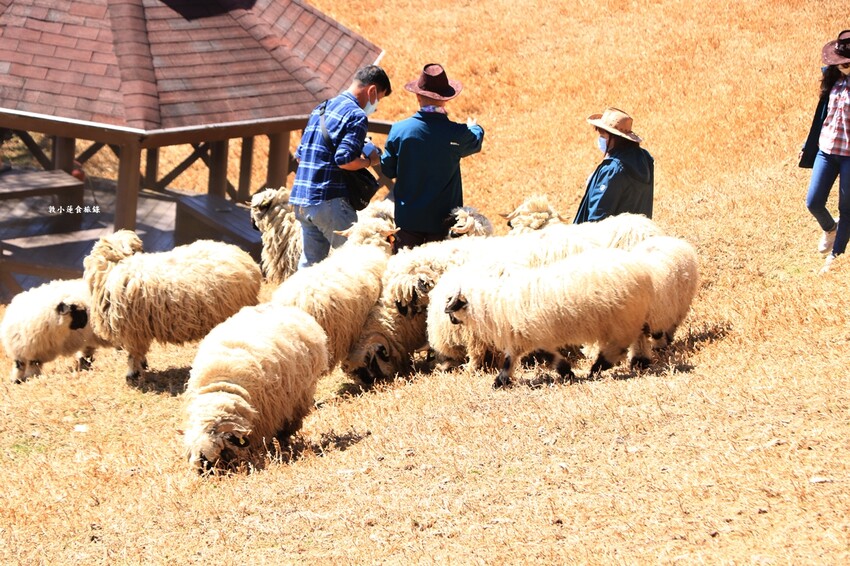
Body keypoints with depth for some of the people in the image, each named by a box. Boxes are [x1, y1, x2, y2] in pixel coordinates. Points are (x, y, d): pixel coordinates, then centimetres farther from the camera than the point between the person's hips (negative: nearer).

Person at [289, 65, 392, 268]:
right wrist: (369, 160, -3)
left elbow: (300, 155, 19)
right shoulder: (357, 116, -9)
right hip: (329, 202, -8)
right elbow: (345, 160, -20)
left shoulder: (321, 109, 19)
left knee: (309, 262, 12)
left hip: (300, 201, 8)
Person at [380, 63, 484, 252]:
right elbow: (476, 142, 14)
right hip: (443, 221, -1)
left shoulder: (399, 130, -9)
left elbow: (388, 170, 1)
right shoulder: (458, 133, -10)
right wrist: (474, 128, 38)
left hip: (407, 219, 1)